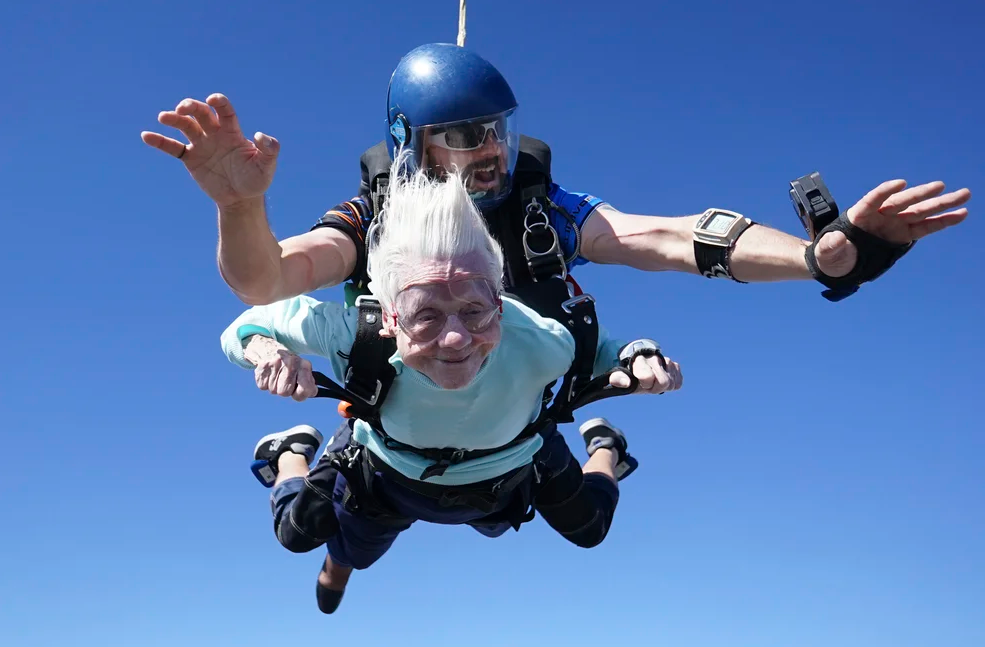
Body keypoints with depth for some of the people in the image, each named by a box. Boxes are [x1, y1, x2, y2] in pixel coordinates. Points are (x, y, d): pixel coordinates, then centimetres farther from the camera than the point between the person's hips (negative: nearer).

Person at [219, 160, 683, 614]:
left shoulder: (537, 342, -45)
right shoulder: (356, 332, -45)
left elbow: (599, 349, -23)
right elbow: (250, 324, -29)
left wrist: (639, 360, -46)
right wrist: (266, 348, -53)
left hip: (506, 481, 1)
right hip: (385, 477, 0)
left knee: (590, 530, 26)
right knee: (298, 535, 23)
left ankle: (603, 447, 59)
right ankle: (291, 453, 56)